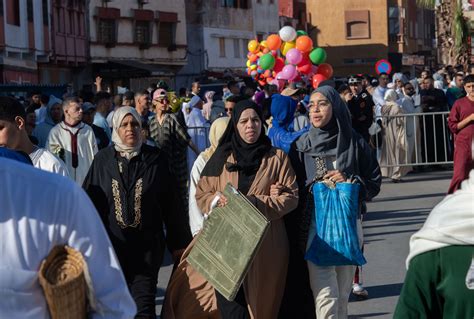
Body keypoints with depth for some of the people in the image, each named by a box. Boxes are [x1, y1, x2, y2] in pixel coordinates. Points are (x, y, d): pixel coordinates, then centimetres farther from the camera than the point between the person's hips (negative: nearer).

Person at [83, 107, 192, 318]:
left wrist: (178, 243, 4)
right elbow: (89, 200, 5)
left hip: (146, 246, -1)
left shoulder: (156, 160, 0)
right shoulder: (103, 160, 3)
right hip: (111, 244, 2)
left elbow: (171, 203, 3)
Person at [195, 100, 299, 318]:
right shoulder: (222, 157, 11)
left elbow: (291, 197, 0)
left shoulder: (277, 158, 6)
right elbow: (201, 194, 11)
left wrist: (254, 203, -14)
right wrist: (218, 201, -12)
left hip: (266, 246, -1)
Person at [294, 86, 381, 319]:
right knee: (326, 297, -12)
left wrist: (349, 181, -10)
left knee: (343, 295, 8)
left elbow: (374, 183, 5)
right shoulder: (301, 145, 4)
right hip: (315, 225, -1)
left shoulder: (354, 143, 3)